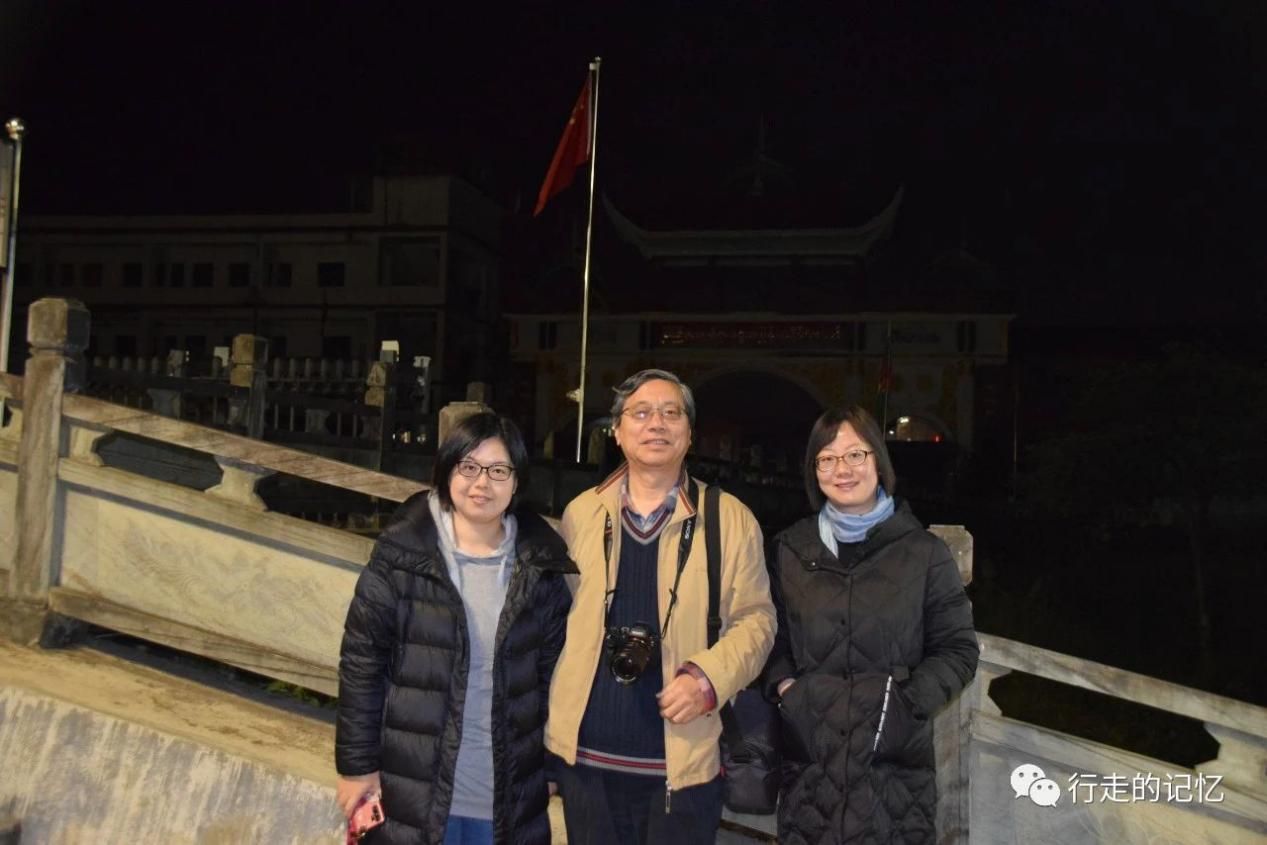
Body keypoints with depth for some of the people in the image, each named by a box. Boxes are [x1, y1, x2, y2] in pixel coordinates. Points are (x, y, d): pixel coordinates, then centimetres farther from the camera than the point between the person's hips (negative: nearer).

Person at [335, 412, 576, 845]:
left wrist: (552, 762, 7)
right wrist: (357, 764, -5)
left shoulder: (540, 566, 0)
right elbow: (361, 661, -5)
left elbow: (552, 670, 7)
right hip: (415, 793, -2)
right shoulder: (401, 555, -8)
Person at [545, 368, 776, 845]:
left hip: (681, 760, -2)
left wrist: (707, 676, -17)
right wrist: (551, 711, 4)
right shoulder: (582, 512, 8)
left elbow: (755, 618, 0)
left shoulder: (731, 518, 0)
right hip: (586, 755, 2)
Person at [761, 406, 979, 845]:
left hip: (895, 759, -1)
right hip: (809, 755, 1)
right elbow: (771, 635, 14)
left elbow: (957, 649, 4)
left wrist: (908, 703, -9)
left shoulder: (923, 552, 1)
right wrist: (784, 686, -4)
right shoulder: (789, 549, 6)